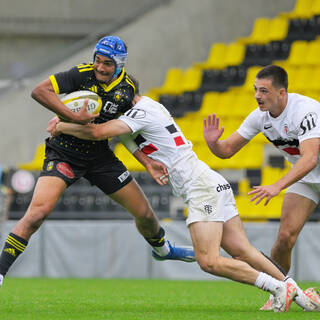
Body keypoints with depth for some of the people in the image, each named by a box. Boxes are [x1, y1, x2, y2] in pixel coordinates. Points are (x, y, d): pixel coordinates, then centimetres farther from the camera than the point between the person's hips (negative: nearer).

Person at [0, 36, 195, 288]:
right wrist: (74, 116, -32)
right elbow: (39, 91, -25)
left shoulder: (127, 88, -4)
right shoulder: (82, 75, -18)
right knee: (38, 212, -24)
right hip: (64, 153, -4)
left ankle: (163, 249, 43)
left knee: (144, 213, 9)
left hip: (100, 156, 4)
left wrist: (147, 161, -4)